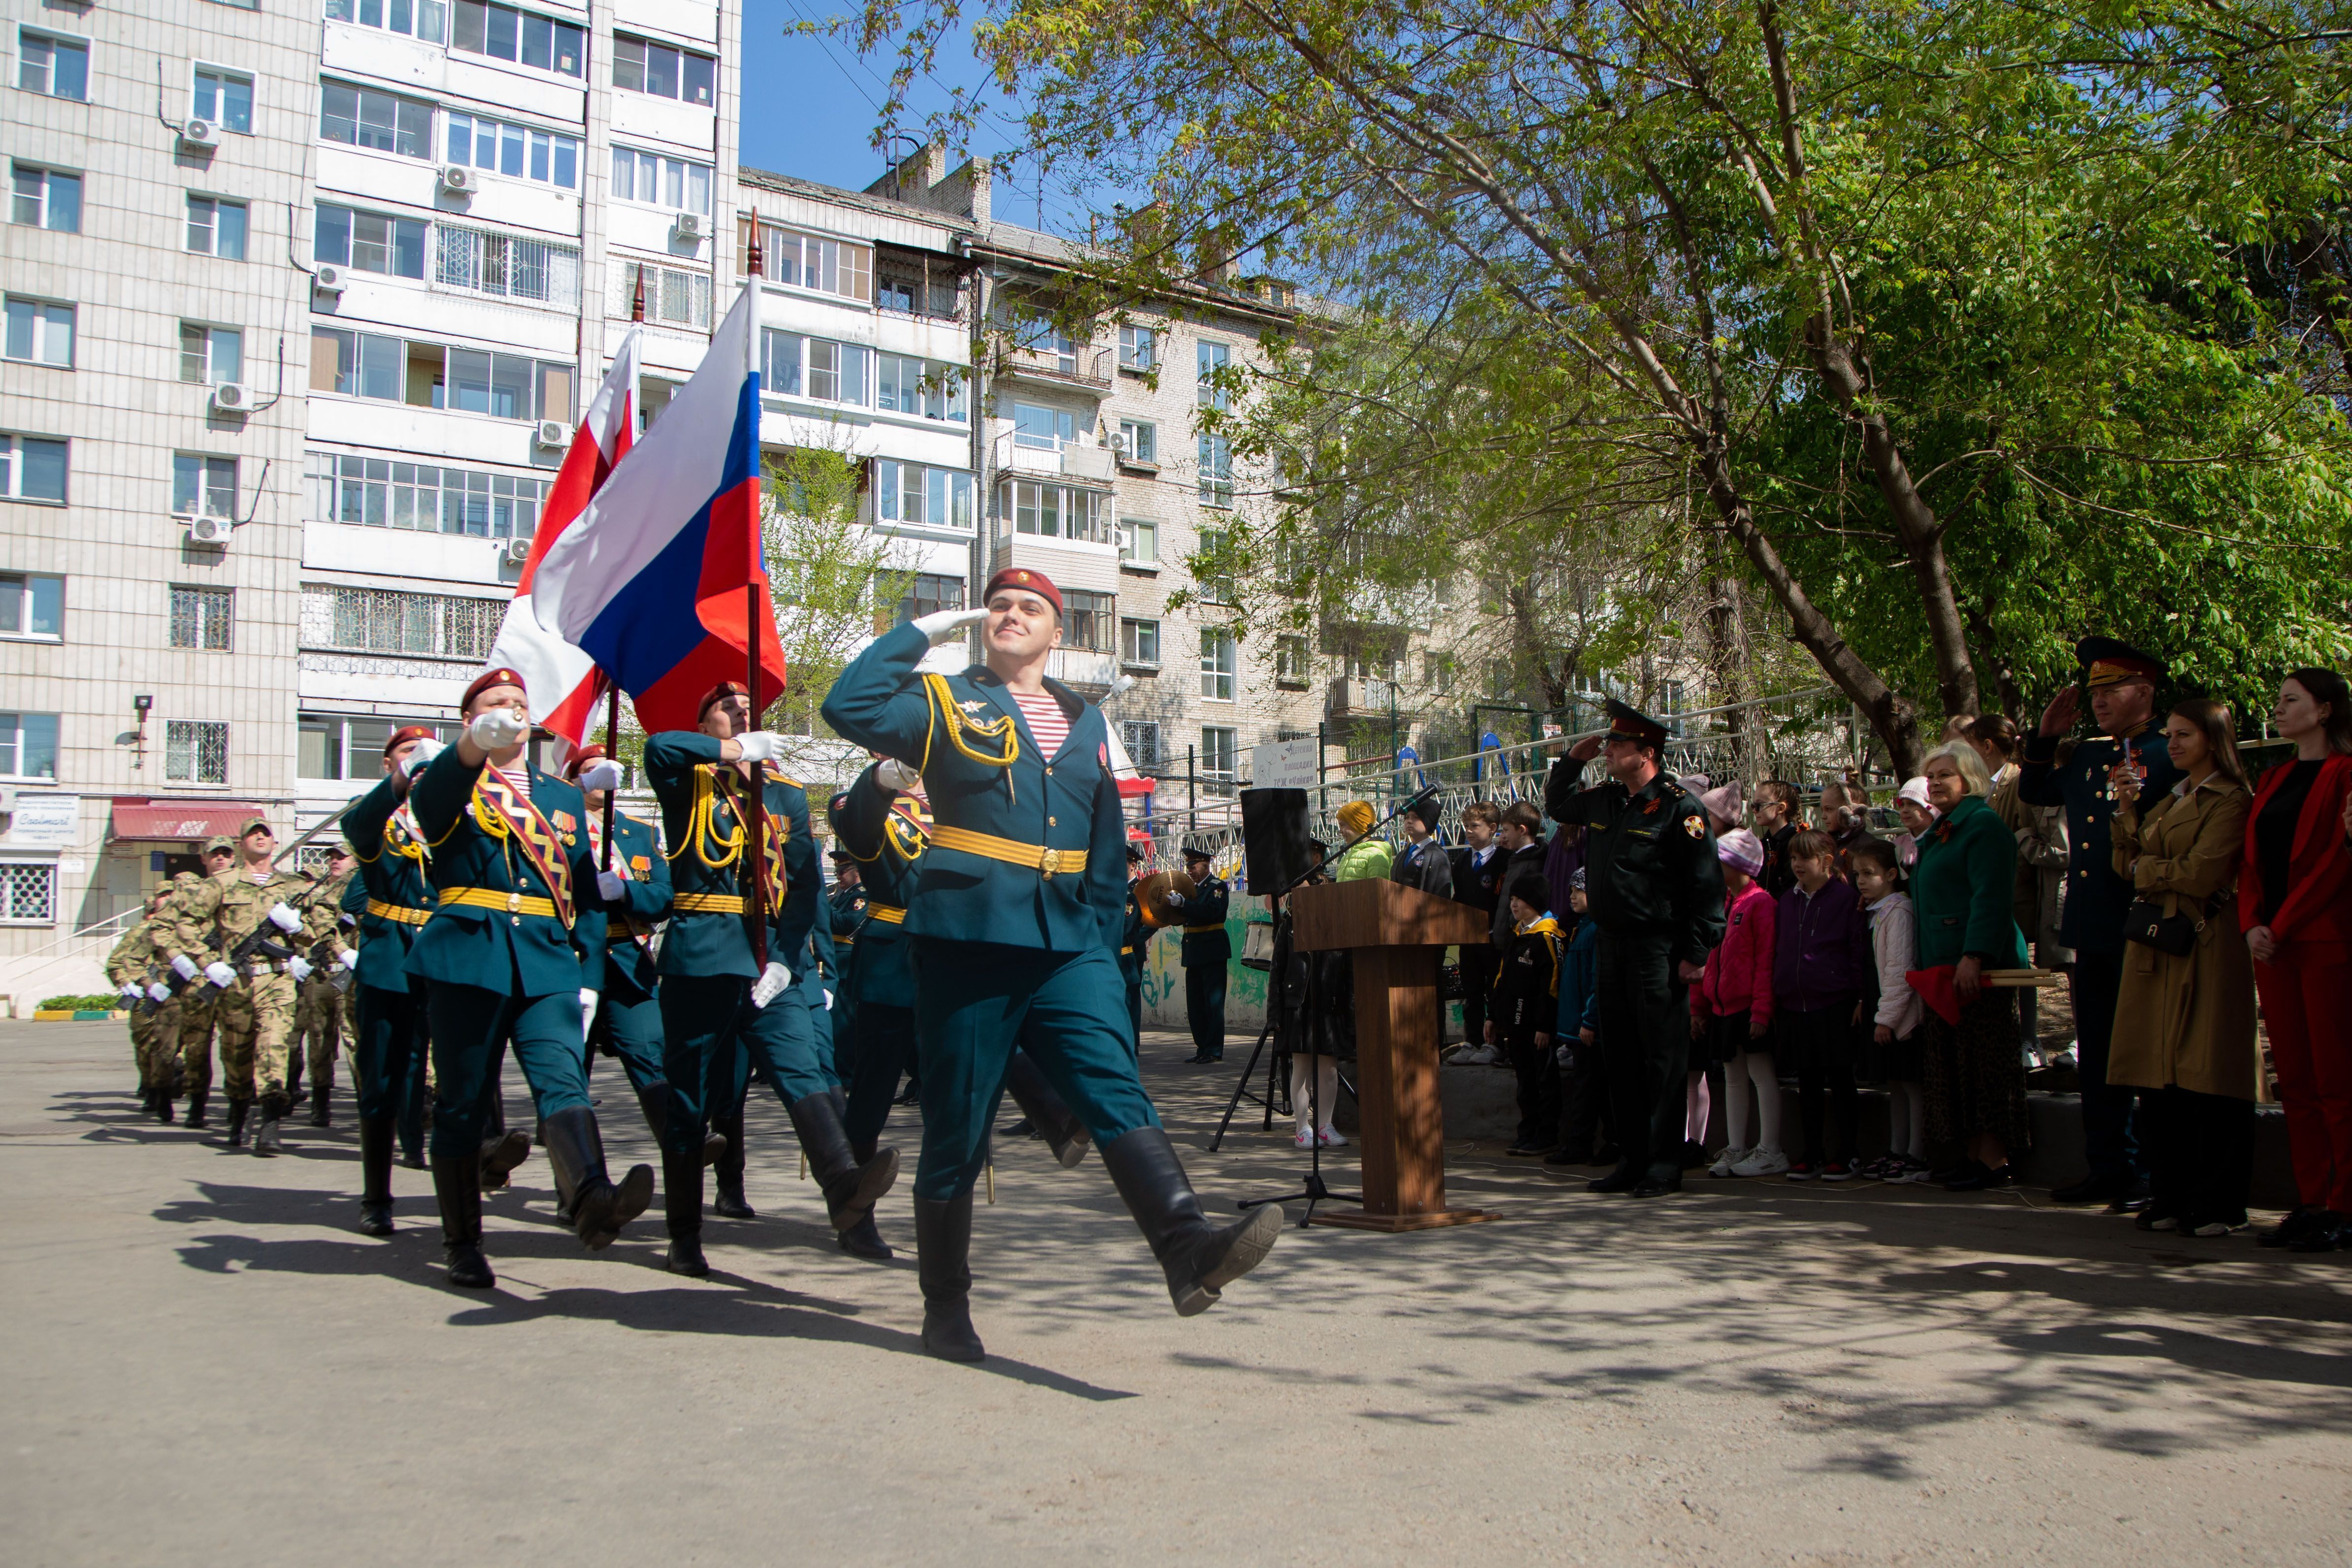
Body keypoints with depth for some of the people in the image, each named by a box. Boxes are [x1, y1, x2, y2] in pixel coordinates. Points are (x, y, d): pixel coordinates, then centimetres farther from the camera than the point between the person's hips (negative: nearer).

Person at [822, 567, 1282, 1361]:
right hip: (966, 946, -3)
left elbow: (1107, 847, 20)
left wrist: (1103, 939, 14)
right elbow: (849, 705, -11)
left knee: (1118, 1091, -15)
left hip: (1069, 948, 3)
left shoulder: (1084, 722, 19)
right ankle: (946, 1309, 18)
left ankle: (1189, 1250, -28)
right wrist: (920, 633, -4)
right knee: (955, 1130, 4)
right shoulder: (944, 701, 7)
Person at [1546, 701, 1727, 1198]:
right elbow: (1556, 804, 31)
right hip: (1612, 946, 7)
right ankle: (1631, 1161, 20)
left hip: (1659, 949, -7)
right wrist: (1572, 760, 14)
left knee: (1663, 1058, -1)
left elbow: (1706, 883, -11)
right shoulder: (1601, 800, 11)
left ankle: (1664, 1166, 7)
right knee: (1621, 1058, 11)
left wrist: (1697, 953, -15)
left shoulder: (1679, 807, -10)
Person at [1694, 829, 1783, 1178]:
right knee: (1733, 1077, 11)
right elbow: (1708, 957, 16)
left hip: (1750, 1006, -8)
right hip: (1722, 1006, 8)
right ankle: (1736, 1149, 16)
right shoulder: (1721, 903, 14)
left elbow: (1766, 962, -15)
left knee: (1762, 1074, -1)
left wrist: (1761, 1011, -19)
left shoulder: (1761, 903, -10)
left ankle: (1770, 1151, 5)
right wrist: (1699, 1006, 14)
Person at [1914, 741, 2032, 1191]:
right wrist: (1928, 965, 21)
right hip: (1940, 966, 10)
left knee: (1982, 1064, -7)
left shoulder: (1983, 825, -9)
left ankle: (1996, 1160, -3)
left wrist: (1973, 956, -27)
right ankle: (1972, 1155, 15)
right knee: (1952, 1063, 9)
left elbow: (1990, 898, -19)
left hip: (1978, 965, -10)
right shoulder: (1939, 832, 20)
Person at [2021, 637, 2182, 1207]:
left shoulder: (2172, 757, -8)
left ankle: (2155, 1176, 8)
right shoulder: (2087, 759, 15)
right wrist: (2047, 735, 18)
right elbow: (2033, 792, 29)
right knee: (2096, 1056, 12)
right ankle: (2109, 1167, 21)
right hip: (2092, 930, 8)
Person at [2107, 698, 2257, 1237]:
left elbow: (2199, 874, -14)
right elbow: (2128, 865, 13)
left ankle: (2219, 1205, 4)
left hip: (2205, 947, -7)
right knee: (2161, 1079, 6)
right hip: (2155, 946, 7)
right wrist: (2127, 809, 4)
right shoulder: (2165, 801, 19)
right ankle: (2172, 1198, 13)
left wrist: (2145, 869, 2)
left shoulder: (2231, 802, -5)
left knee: (2208, 1079, -4)